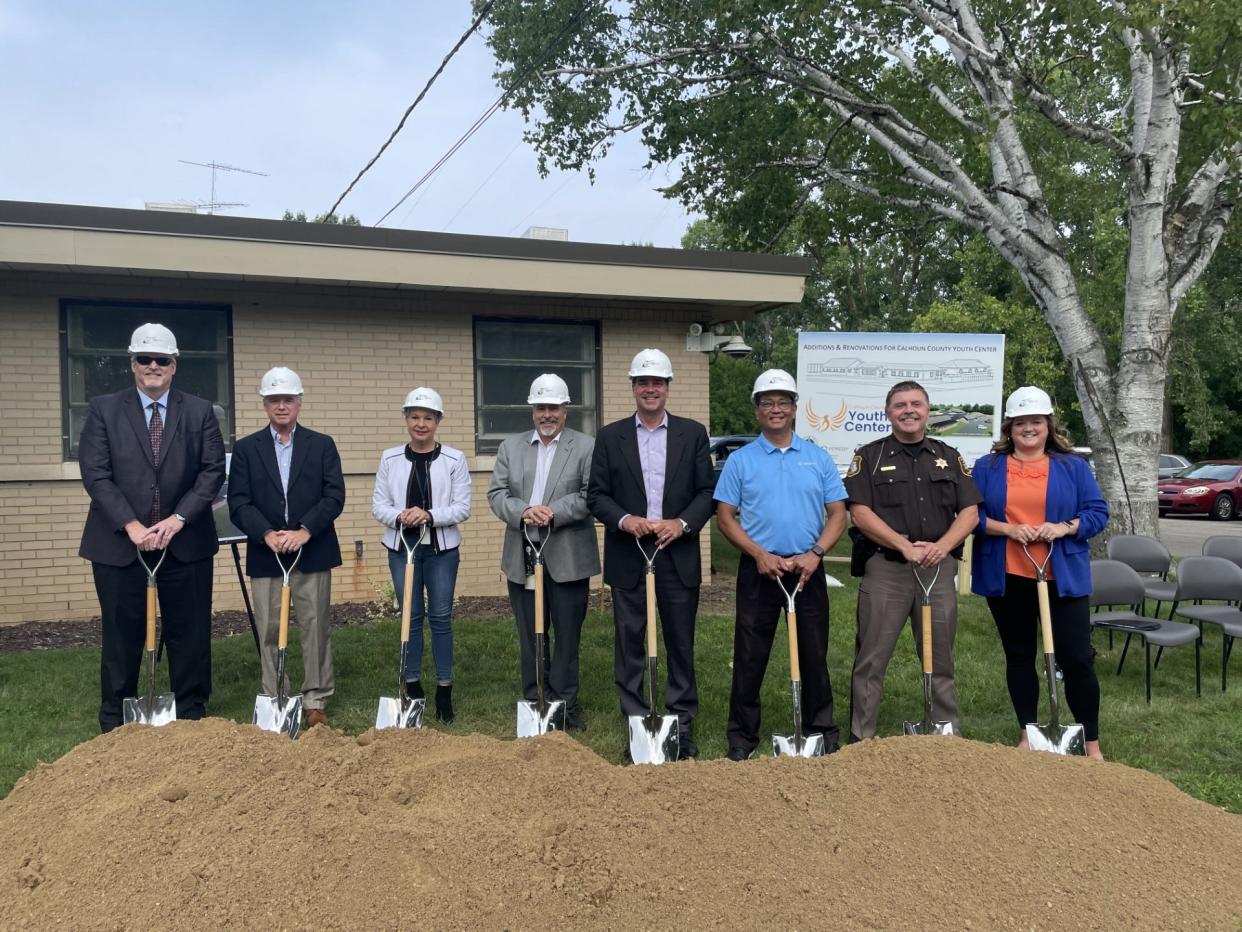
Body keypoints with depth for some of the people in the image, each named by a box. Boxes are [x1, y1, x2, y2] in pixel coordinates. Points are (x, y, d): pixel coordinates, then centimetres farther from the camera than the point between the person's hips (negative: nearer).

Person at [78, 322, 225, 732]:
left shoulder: (200, 412, 5)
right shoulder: (103, 410, 3)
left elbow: (213, 471, -1)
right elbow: (95, 474, -4)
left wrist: (178, 519, -12)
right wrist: (131, 526, -14)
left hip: (186, 541, 1)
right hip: (119, 542, -1)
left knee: (189, 633, 8)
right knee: (122, 635, 8)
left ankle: (192, 715, 22)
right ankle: (115, 723, 22)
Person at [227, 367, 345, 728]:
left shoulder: (322, 445, 6)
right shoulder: (246, 448, 7)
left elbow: (334, 496, -3)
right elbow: (239, 503, -1)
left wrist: (304, 531, -15)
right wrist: (267, 534, -16)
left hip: (312, 552, 0)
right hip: (265, 554, 1)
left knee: (316, 627, 4)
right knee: (268, 631, 5)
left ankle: (316, 699, 15)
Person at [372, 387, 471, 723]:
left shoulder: (454, 459, -3)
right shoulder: (390, 458, 3)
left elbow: (462, 508, -6)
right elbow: (378, 506, 2)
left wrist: (429, 515, -20)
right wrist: (400, 516, -18)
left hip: (441, 548, -1)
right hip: (402, 547, 2)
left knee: (441, 617, 3)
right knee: (410, 617, 8)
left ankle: (444, 690, 15)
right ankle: (413, 686, 22)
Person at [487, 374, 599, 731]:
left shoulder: (587, 447, 0)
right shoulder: (511, 446, 11)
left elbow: (591, 496, -9)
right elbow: (496, 493, 4)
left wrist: (553, 512, -20)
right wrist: (523, 511, -14)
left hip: (568, 558, -3)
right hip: (522, 557, 3)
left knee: (567, 635, 5)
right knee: (530, 636, 11)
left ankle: (565, 705, 16)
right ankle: (534, 703, 21)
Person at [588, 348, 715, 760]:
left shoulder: (692, 433, 6)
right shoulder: (610, 436, 5)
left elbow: (707, 491, 3)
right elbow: (597, 495, 3)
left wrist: (682, 523, -13)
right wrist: (624, 520, -14)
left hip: (678, 555, 0)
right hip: (627, 556, 0)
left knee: (681, 644, 7)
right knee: (630, 644, 5)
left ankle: (682, 724, 19)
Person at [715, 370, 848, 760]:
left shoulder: (818, 458, 7)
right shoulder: (740, 460, 2)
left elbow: (837, 513, 5)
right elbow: (725, 517, 0)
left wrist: (814, 554, -10)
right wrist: (760, 554, -13)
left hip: (808, 569, 1)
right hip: (758, 569, -1)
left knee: (814, 653, 8)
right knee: (750, 655, 4)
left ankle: (821, 731, 22)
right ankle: (742, 735, 16)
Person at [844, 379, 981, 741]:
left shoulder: (949, 457, 14)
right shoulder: (869, 456, 4)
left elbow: (970, 512, 8)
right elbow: (860, 512, -6)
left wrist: (942, 545, -11)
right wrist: (905, 546, -15)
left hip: (939, 567, 3)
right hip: (884, 567, -2)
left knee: (940, 660, 11)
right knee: (871, 660, 0)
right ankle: (860, 738, 9)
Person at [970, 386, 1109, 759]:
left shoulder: (1073, 466, 6)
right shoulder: (987, 467, 5)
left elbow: (1098, 512, 3)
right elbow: (971, 515, 0)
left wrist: (1064, 527, -15)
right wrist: (1006, 529, -16)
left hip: (1064, 579, -1)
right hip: (1007, 580, 1)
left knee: (1077, 658, -1)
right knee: (1019, 657, 11)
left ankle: (1091, 742, 14)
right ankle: (1027, 734, 24)